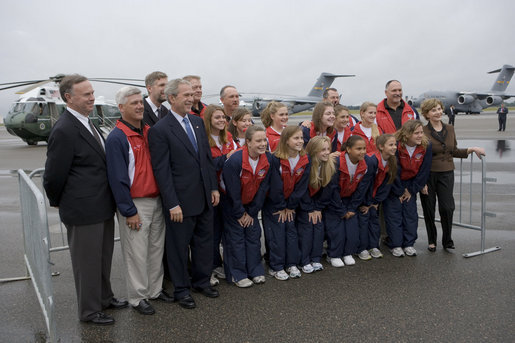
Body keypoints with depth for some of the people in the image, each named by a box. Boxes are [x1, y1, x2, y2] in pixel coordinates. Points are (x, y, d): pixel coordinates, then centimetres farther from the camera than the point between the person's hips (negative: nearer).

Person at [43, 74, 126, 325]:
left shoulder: (87, 123, 9)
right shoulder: (64, 130, -20)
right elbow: (53, 176, -16)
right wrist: (58, 202, -1)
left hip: (102, 207, 9)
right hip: (83, 211, -8)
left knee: (104, 257, 22)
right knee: (87, 262, 9)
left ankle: (104, 297, 41)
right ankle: (90, 311, 27)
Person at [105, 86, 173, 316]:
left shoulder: (149, 131, 8)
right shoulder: (116, 138, -13)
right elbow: (117, 178, -15)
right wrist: (129, 211, -15)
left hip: (156, 201, 7)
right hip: (135, 204, -7)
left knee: (157, 248, 16)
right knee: (137, 253, 3)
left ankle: (155, 289, 31)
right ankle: (138, 297, 19)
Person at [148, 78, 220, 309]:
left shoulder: (198, 122, 9)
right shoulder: (160, 130, -13)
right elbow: (162, 170, -14)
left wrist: (214, 187, 9)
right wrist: (173, 204, -17)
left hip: (204, 197, 7)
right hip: (181, 200, -7)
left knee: (204, 241, 18)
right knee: (179, 246, 9)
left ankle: (202, 281, 37)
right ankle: (181, 289, 27)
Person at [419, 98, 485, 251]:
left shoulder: (450, 129, 8)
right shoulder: (423, 131, -7)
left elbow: (454, 152, 17)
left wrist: (472, 149, 3)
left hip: (447, 173, 3)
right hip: (428, 174, -3)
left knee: (447, 207, -3)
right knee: (429, 209, 5)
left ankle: (447, 240, 16)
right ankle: (431, 241, 21)